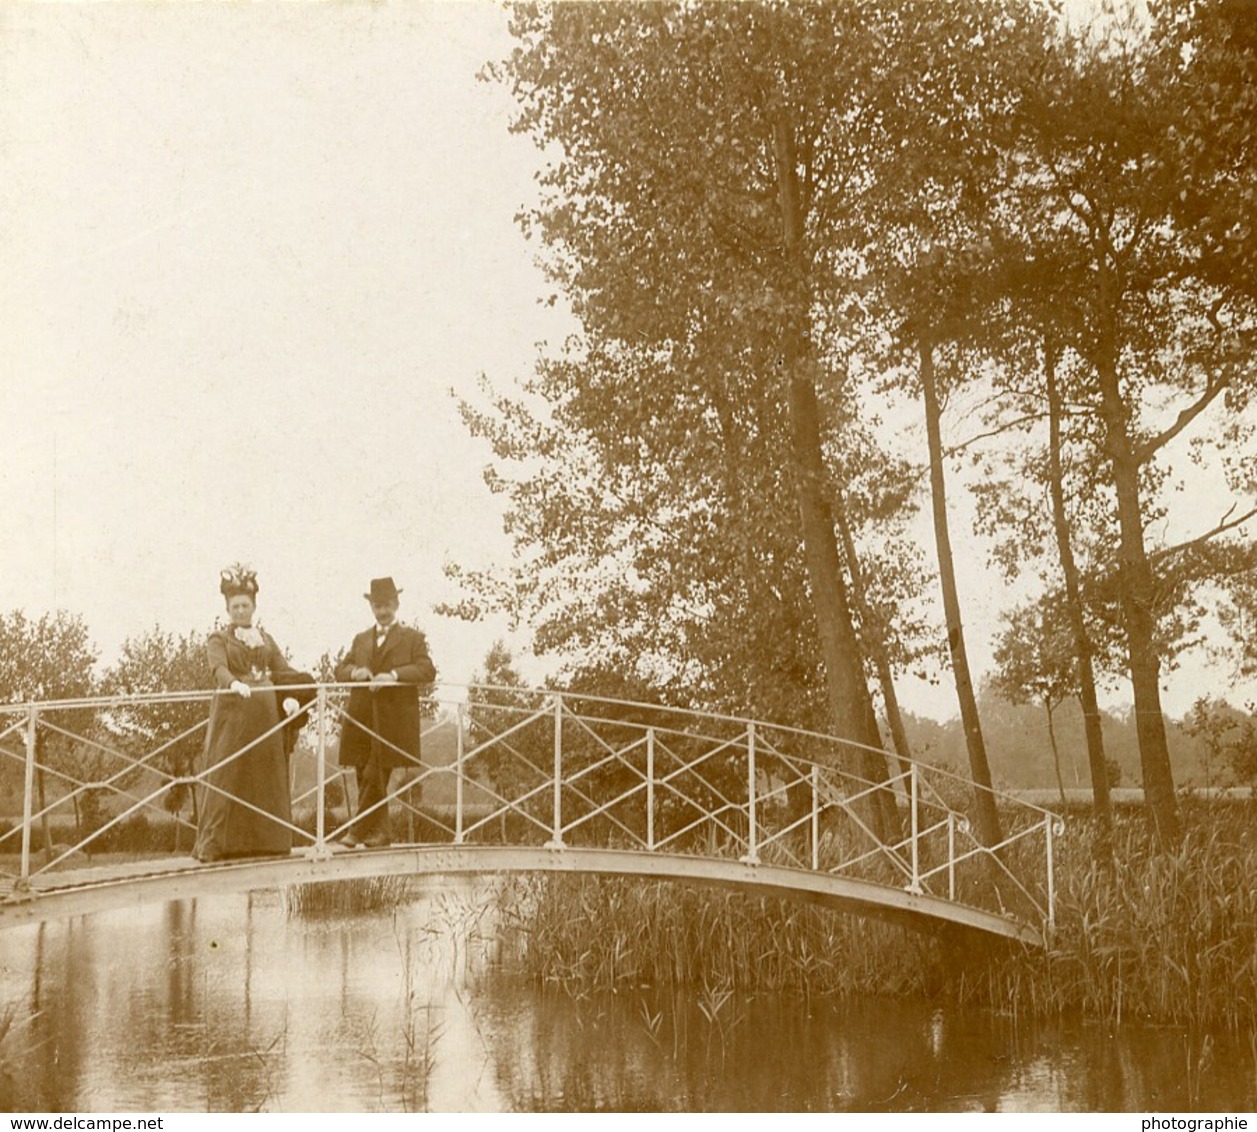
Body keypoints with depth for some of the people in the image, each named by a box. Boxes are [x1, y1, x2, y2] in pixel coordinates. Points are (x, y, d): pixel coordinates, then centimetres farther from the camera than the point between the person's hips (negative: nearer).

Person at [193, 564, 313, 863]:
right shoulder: (218, 639, 5)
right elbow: (218, 668, -15)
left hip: (266, 714, 5)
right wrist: (234, 683, -37)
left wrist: (291, 697, -11)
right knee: (227, 776, -8)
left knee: (267, 776, 2)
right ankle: (215, 844, -9)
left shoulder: (266, 640, 20)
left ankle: (264, 840, 5)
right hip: (232, 712, -5)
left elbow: (283, 671, 10)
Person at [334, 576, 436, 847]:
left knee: (376, 776, -12)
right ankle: (381, 831, 13)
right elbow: (340, 669, 15)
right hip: (361, 719, 5)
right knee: (365, 777, 5)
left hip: (392, 720, -5)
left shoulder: (412, 637, 8)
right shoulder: (361, 639, 22)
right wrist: (354, 672, -9)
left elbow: (427, 670, -6)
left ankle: (359, 830, -9)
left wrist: (393, 675, -20)